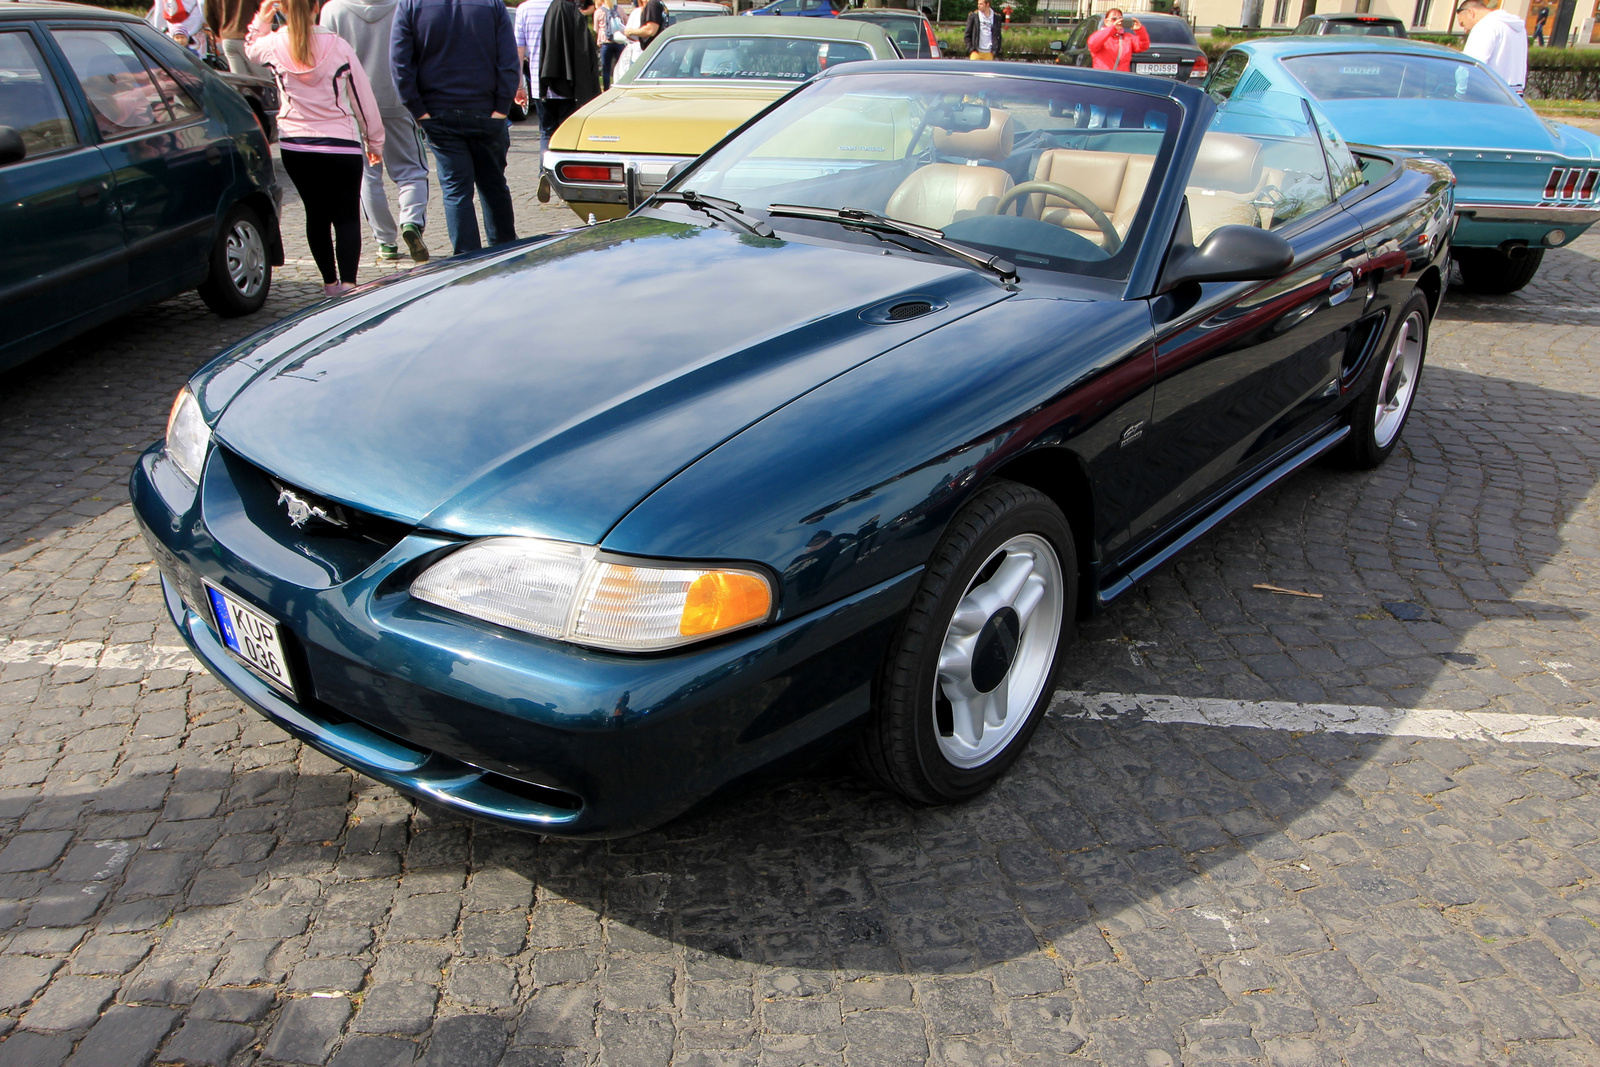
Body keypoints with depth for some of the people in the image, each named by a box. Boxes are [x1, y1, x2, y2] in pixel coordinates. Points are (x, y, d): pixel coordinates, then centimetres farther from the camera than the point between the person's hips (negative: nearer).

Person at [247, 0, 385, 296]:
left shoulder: (274, 46, -1)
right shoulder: (337, 46, -6)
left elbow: (251, 48, 25)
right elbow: (363, 97, 1)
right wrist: (374, 141, 11)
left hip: (294, 146, 3)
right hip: (341, 145, -3)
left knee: (316, 215, 15)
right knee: (347, 216, 0)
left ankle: (330, 282, 19)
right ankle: (348, 282, -15)